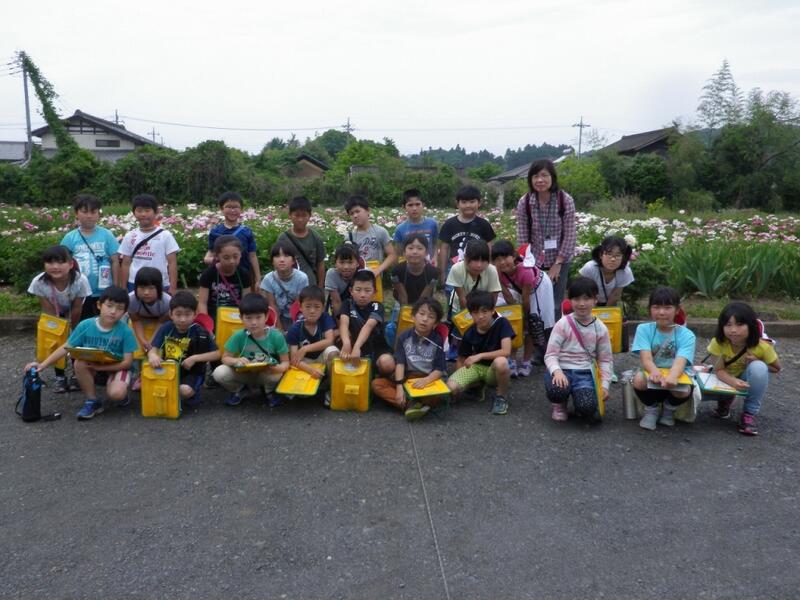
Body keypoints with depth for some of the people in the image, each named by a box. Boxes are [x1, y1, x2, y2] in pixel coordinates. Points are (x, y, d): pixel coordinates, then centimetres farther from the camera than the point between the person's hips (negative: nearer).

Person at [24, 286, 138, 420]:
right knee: (79, 363, -29)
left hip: (117, 367, -4)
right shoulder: (85, 325, -13)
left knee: (115, 394, -33)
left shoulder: (125, 331, -20)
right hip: (92, 367, 4)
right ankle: (92, 401, -10)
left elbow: (127, 362, -19)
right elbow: (66, 348, -6)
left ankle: (122, 396, 7)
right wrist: (43, 365, -15)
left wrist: (100, 366, -27)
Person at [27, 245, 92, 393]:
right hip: (54, 315, 1)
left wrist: (72, 331, -12)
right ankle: (60, 377, 15)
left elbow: (76, 310, -24)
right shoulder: (39, 282, -36)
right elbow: (49, 311, -23)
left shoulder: (80, 280, -39)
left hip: (73, 313, -1)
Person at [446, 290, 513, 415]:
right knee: (451, 387, -25)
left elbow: (506, 351, -26)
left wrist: (480, 356, -27)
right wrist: (458, 377, -10)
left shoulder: (502, 323, -17)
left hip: (493, 370, -3)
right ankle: (478, 385, 11)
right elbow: (461, 359, 3)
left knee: (500, 362, -41)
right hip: (475, 366, 3)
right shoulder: (470, 333, -7)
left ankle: (500, 397, -11)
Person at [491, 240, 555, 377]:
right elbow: (507, 295, -18)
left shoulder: (525, 270, -43)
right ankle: (512, 360, 1)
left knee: (532, 324, -5)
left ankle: (526, 361, 5)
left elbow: (526, 300, -30)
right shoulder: (497, 272, -29)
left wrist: (525, 317, -19)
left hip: (537, 287, -4)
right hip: (516, 289, 4)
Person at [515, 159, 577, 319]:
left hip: (559, 261, -1)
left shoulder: (566, 201, -14)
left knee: (555, 305, 2)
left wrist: (558, 264, -11)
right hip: (534, 262, 1)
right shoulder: (524, 202, -11)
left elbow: (570, 235, -11)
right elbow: (522, 237, -6)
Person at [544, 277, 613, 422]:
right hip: (561, 369, -1)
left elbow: (606, 359, 8)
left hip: (584, 373, 1)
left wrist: (604, 384, -4)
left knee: (587, 407, -28)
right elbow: (550, 354, -8)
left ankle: (580, 400, 13)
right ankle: (559, 404, 4)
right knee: (556, 391, -36)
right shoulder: (563, 324, -5)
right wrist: (557, 371, -27)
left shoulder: (600, 328, 3)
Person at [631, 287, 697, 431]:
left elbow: (680, 361, -27)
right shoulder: (643, 329, -7)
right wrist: (654, 372, -46)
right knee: (639, 379, -33)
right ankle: (651, 409, 0)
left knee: (684, 390, -34)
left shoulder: (686, 335, -9)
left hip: (677, 375, 0)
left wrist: (672, 377, -51)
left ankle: (669, 409, 5)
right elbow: (646, 358, -21)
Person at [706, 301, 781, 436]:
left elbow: (776, 368, -7)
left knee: (758, 367, -34)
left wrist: (756, 362, -28)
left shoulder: (762, 346, -25)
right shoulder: (718, 343, -25)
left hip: (748, 380, -1)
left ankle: (749, 413, -17)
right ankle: (726, 400, 9)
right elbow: (719, 370, -24)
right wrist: (734, 382, -46)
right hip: (727, 380, 1)